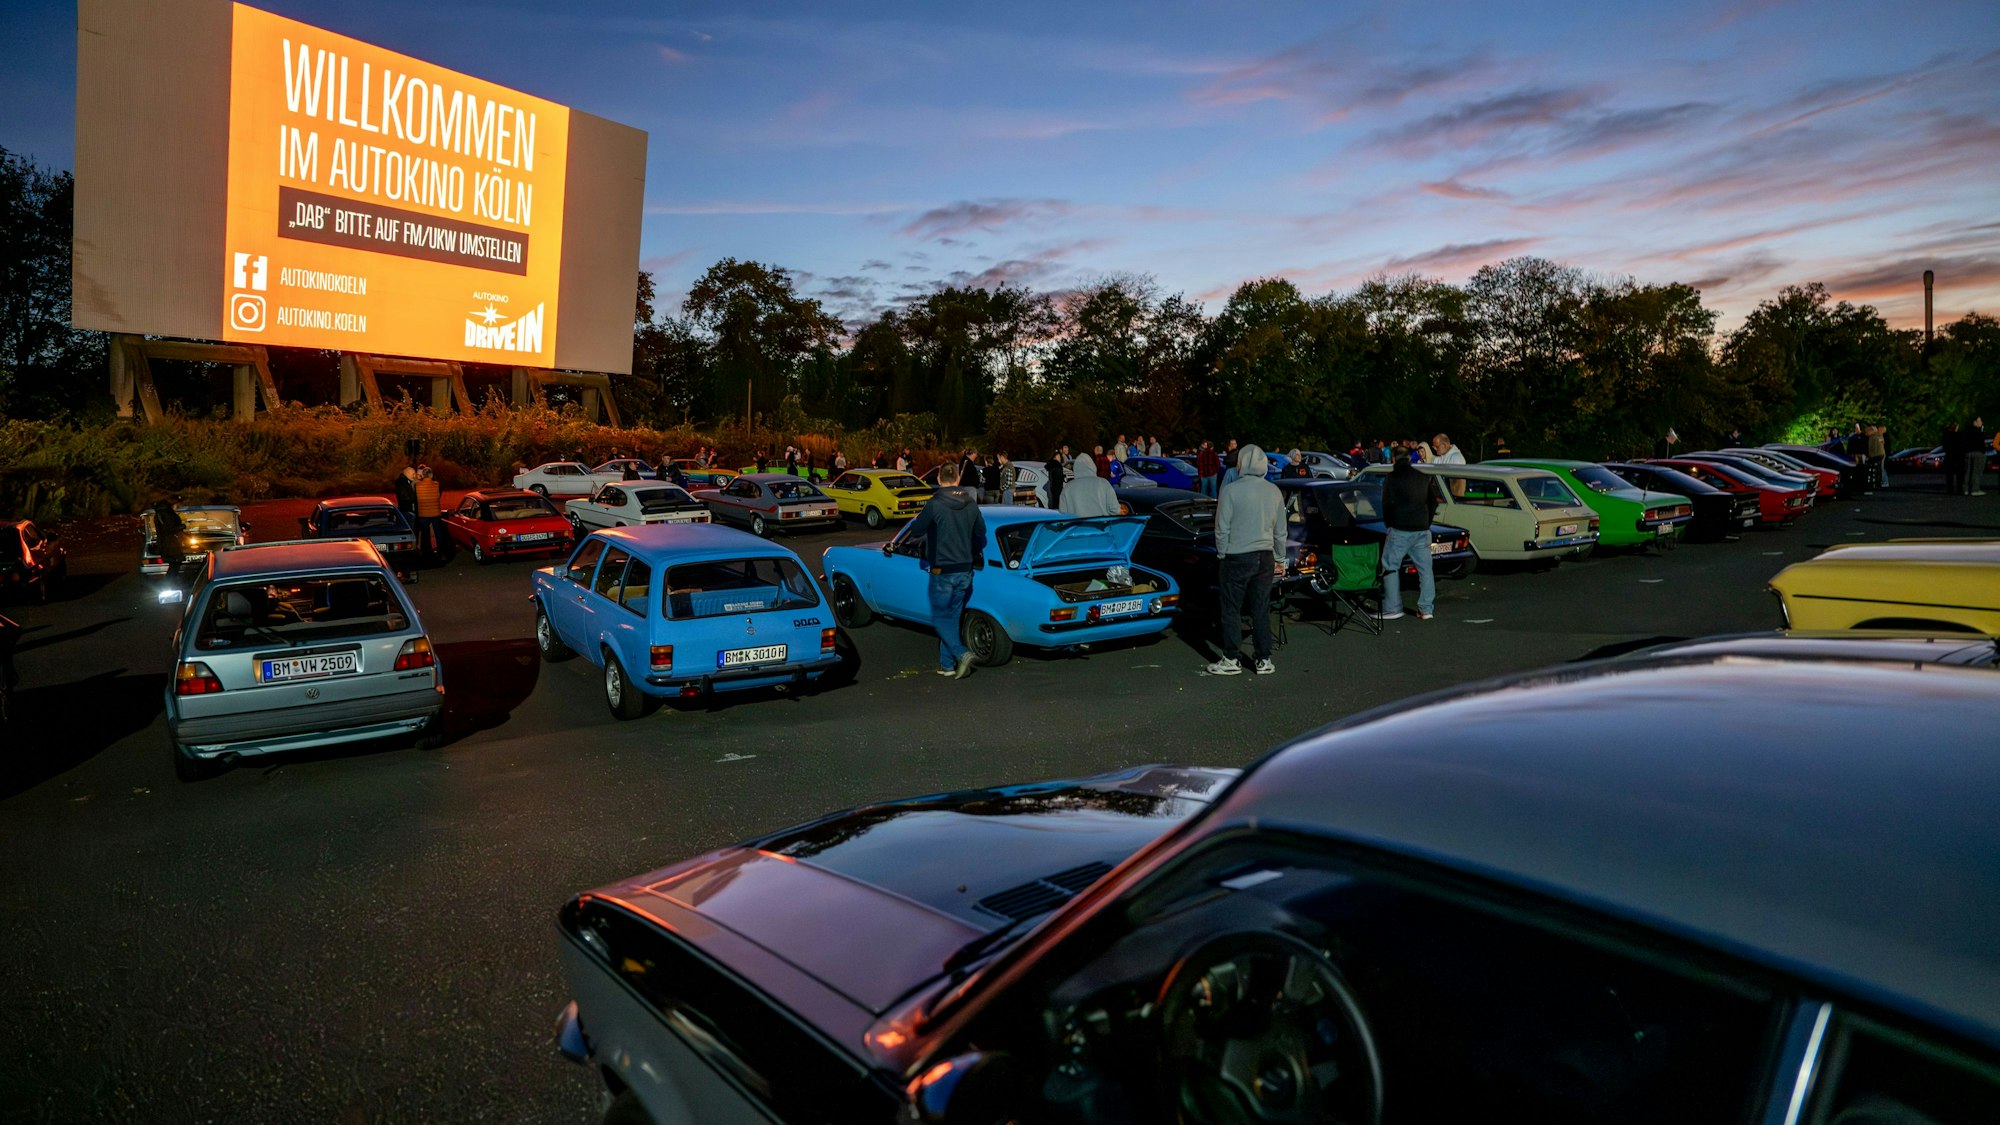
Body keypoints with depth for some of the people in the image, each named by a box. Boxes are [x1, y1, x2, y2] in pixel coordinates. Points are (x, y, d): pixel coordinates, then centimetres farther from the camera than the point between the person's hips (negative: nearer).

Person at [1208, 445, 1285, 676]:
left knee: (1232, 610, 4)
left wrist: (1222, 553, 7)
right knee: (1261, 610, 10)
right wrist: (1280, 559, 21)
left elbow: (1222, 528, -8)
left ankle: (1232, 660, 7)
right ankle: (1264, 660, 13)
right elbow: (1280, 531, 11)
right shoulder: (1274, 491, 4)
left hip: (1237, 557, -5)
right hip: (1265, 557, 5)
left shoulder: (1231, 490, -11)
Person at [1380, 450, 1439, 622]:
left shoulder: (1393, 478, -3)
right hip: (1422, 530, 5)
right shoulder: (1423, 478, 13)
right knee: (1425, 569, 8)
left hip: (1400, 530, -5)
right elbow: (1433, 502, 16)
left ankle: (1393, 608, -3)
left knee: (1390, 567, 2)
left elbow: (1387, 504, -8)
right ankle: (1426, 609, 8)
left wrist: (1389, 524, 5)